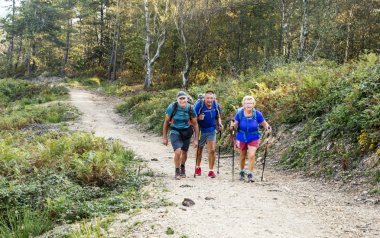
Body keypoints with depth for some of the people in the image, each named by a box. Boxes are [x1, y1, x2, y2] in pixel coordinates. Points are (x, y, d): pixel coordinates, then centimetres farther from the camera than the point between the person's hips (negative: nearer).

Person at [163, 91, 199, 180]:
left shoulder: (190, 108, -12)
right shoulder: (172, 107, -17)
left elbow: (195, 124, -2)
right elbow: (166, 122, -5)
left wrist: (196, 139, -3)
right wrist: (164, 137, -3)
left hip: (186, 131, 2)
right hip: (175, 131, -2)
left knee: (184, 152, 16)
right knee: (178, 152, -19)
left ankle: (182, 168, 45)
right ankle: (177, 172, 3)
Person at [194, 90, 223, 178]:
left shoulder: (216, 105, -8)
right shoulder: (199, 104, -20)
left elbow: (218, 117, 8)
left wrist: (220, 124, -9)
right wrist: (198, 118, -36)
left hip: (211, 130, 2)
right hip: (200, 130, -2)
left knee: (212, 150, -5)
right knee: (199, 150, 13)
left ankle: (211, 170, 7)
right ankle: (198, 167, 37)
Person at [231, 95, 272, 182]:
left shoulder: (257, 114, -15)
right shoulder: (239, 113, -14)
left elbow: (264, 124, -6)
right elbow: (236, 124, -4)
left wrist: (268, 128, -26)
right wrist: (233, 126, -27)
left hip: (253, 138, -1)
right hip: (242, 138, 1)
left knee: (251, 155, -16)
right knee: (243, 156, 17)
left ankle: (250, 174, 0)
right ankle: (241, 172, 40)